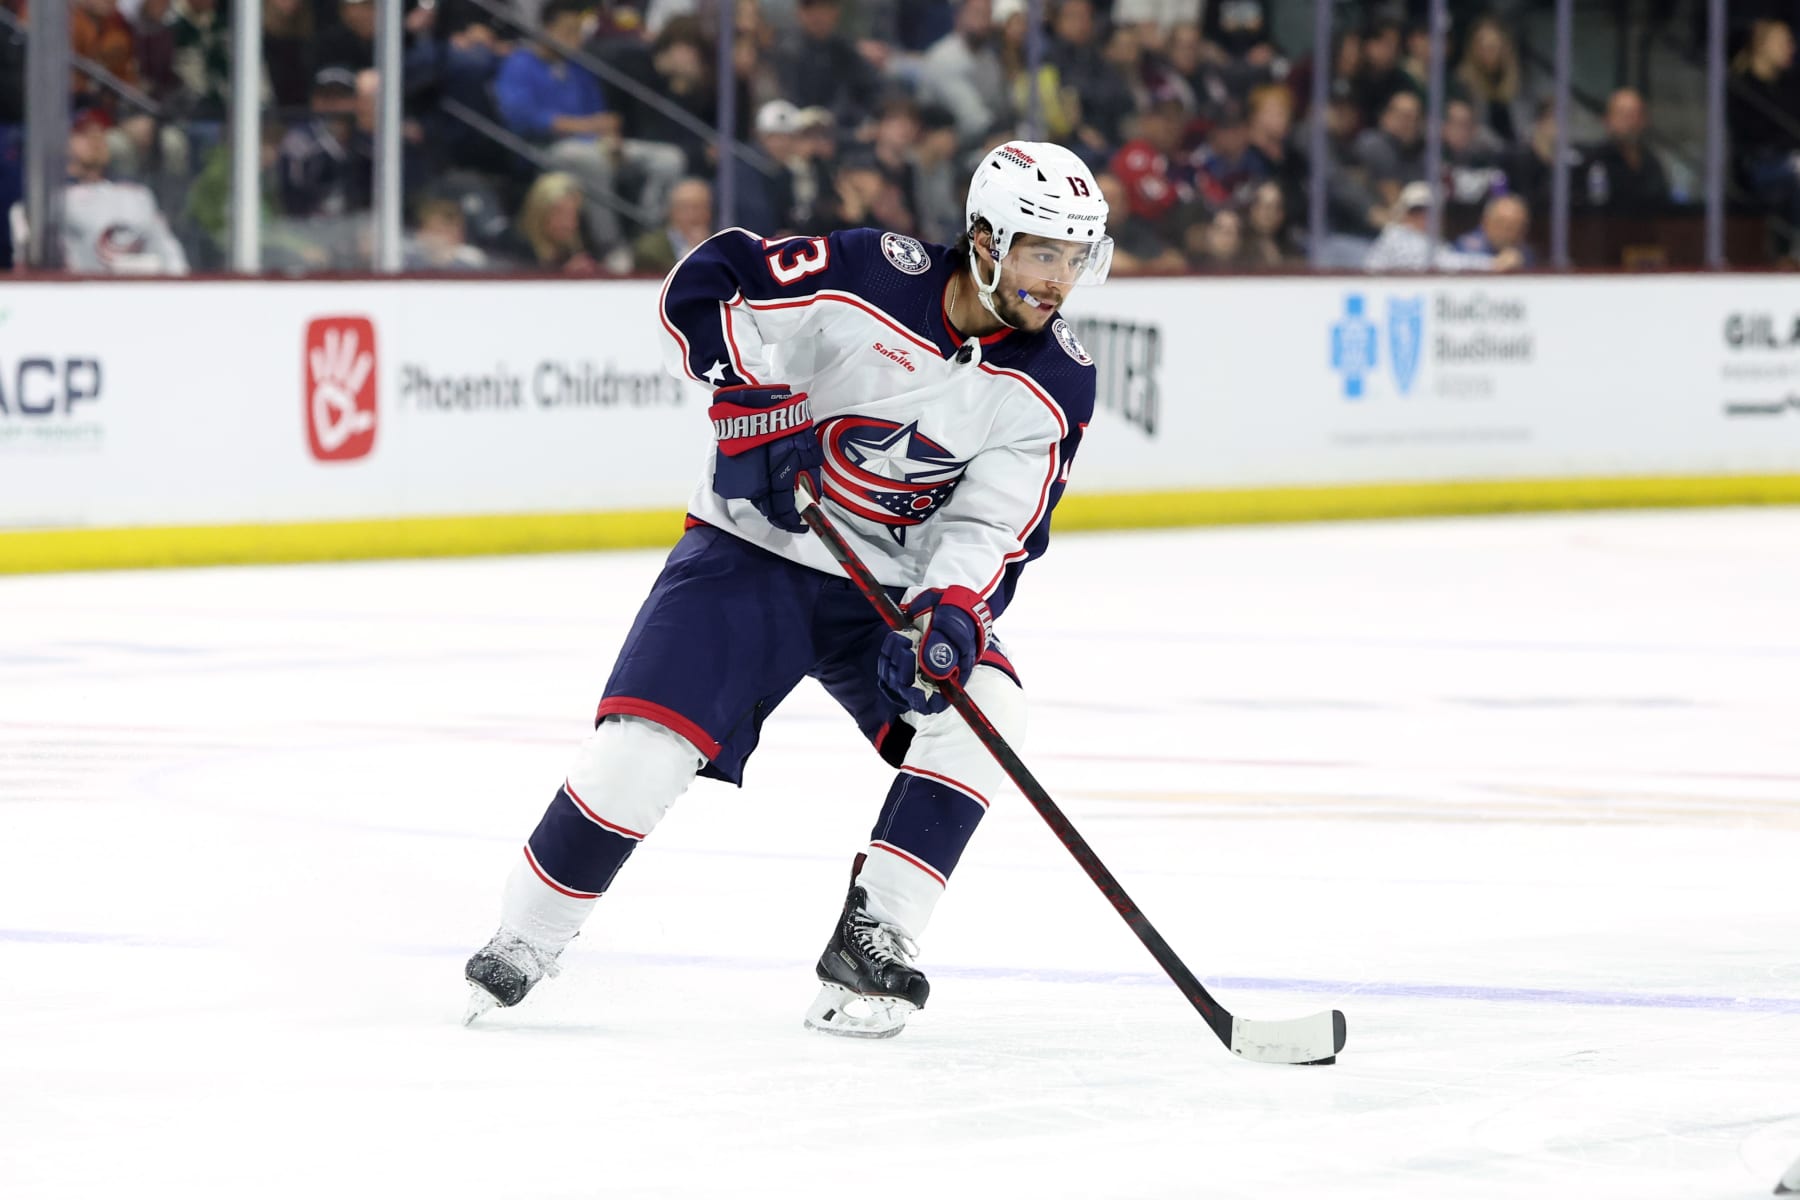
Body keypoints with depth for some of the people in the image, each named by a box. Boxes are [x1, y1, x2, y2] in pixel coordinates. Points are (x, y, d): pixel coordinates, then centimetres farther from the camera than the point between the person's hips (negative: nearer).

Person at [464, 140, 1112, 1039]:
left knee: (979, 710, -23)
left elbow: (992, 528, -10)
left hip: (890, 587, 3)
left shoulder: (1054, 385, -8)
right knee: (644, 745, -17)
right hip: (754, 549, -3)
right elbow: (703, 288, -11)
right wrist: (747, 402, -21)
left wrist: (951, 611, -28)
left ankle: (870, 943, -15)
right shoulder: (867, 278, -18)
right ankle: (525, 935, 6)